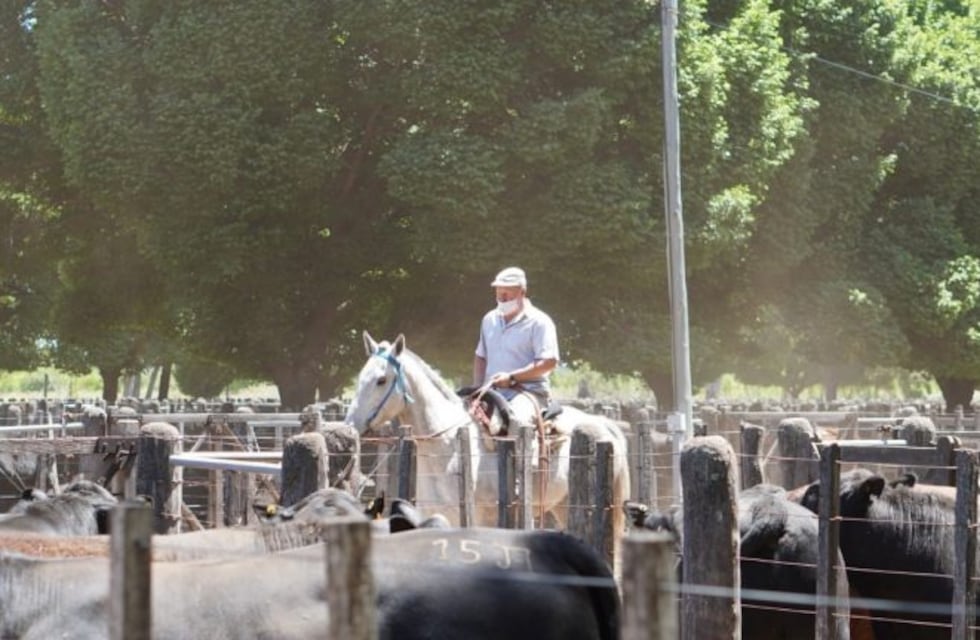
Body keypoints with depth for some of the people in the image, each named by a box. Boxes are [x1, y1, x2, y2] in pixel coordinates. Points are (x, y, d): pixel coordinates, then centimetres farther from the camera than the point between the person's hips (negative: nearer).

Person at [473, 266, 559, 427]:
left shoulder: (538, 322, -3)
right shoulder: (489, 320, 17)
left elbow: (549, 362, -12)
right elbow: (480, 357, 26)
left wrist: (511, 377, -18)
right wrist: (477, 389, 9)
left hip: (527, 390, -7)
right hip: (492, 391, 7)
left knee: (516, 419, -37)